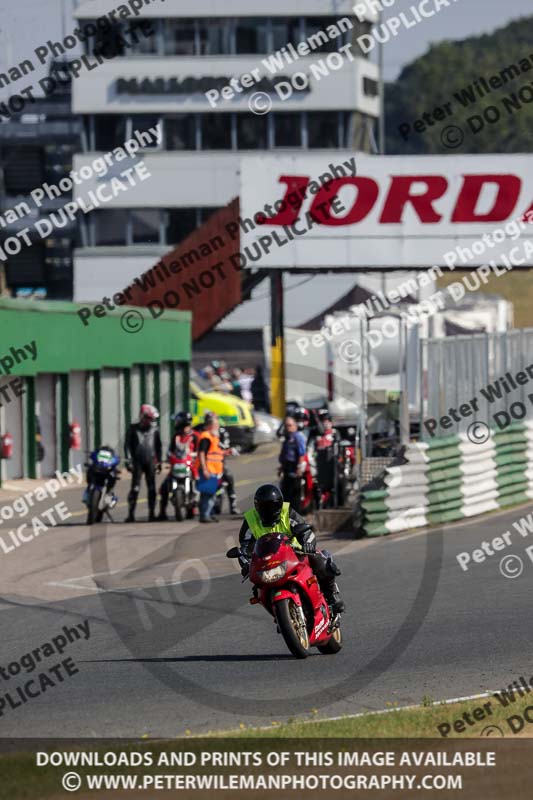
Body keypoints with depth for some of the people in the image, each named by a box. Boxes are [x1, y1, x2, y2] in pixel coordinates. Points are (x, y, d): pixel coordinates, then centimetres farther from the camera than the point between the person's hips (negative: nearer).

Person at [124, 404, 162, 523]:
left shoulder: (154, 430, 10)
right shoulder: (133, 429, 2)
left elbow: (158, 446, 18)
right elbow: (127, 445, 1)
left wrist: (159, 461, 16)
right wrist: (128, 460, -8)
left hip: (150, 462, 3)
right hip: (137, 462, -3)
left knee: (152, 488, 1)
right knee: (135, 488, -8)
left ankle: (152, 513, 6)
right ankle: (131, 514, -6)